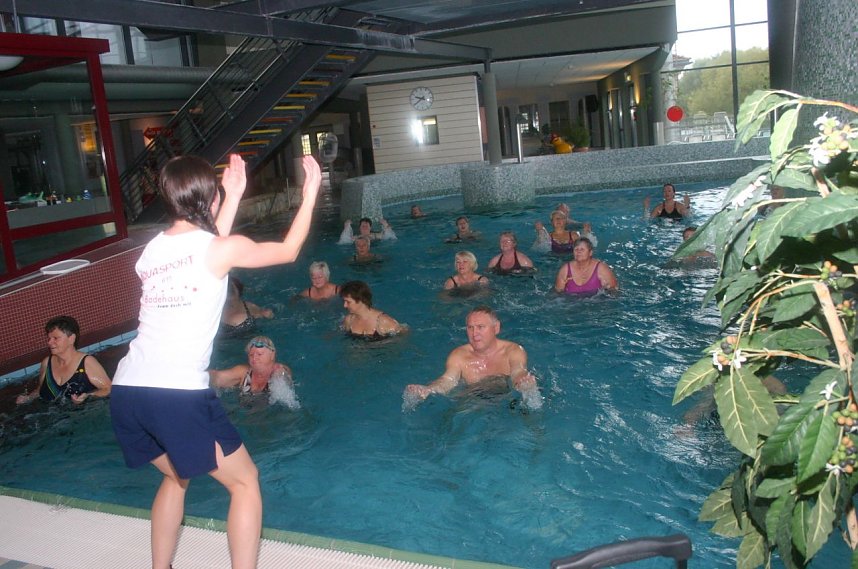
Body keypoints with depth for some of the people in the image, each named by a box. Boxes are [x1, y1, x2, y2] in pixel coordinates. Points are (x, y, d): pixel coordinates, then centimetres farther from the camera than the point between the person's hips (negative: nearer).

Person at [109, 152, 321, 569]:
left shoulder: (153, 248, 14)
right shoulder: (225, 248, -3)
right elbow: (288, 251, 12)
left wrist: (233, 197, 37)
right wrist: (310, 191, 22)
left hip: (126, 390, 7)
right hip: (178, 393, -7)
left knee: (177, 476, 30)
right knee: (245, 481, 12)